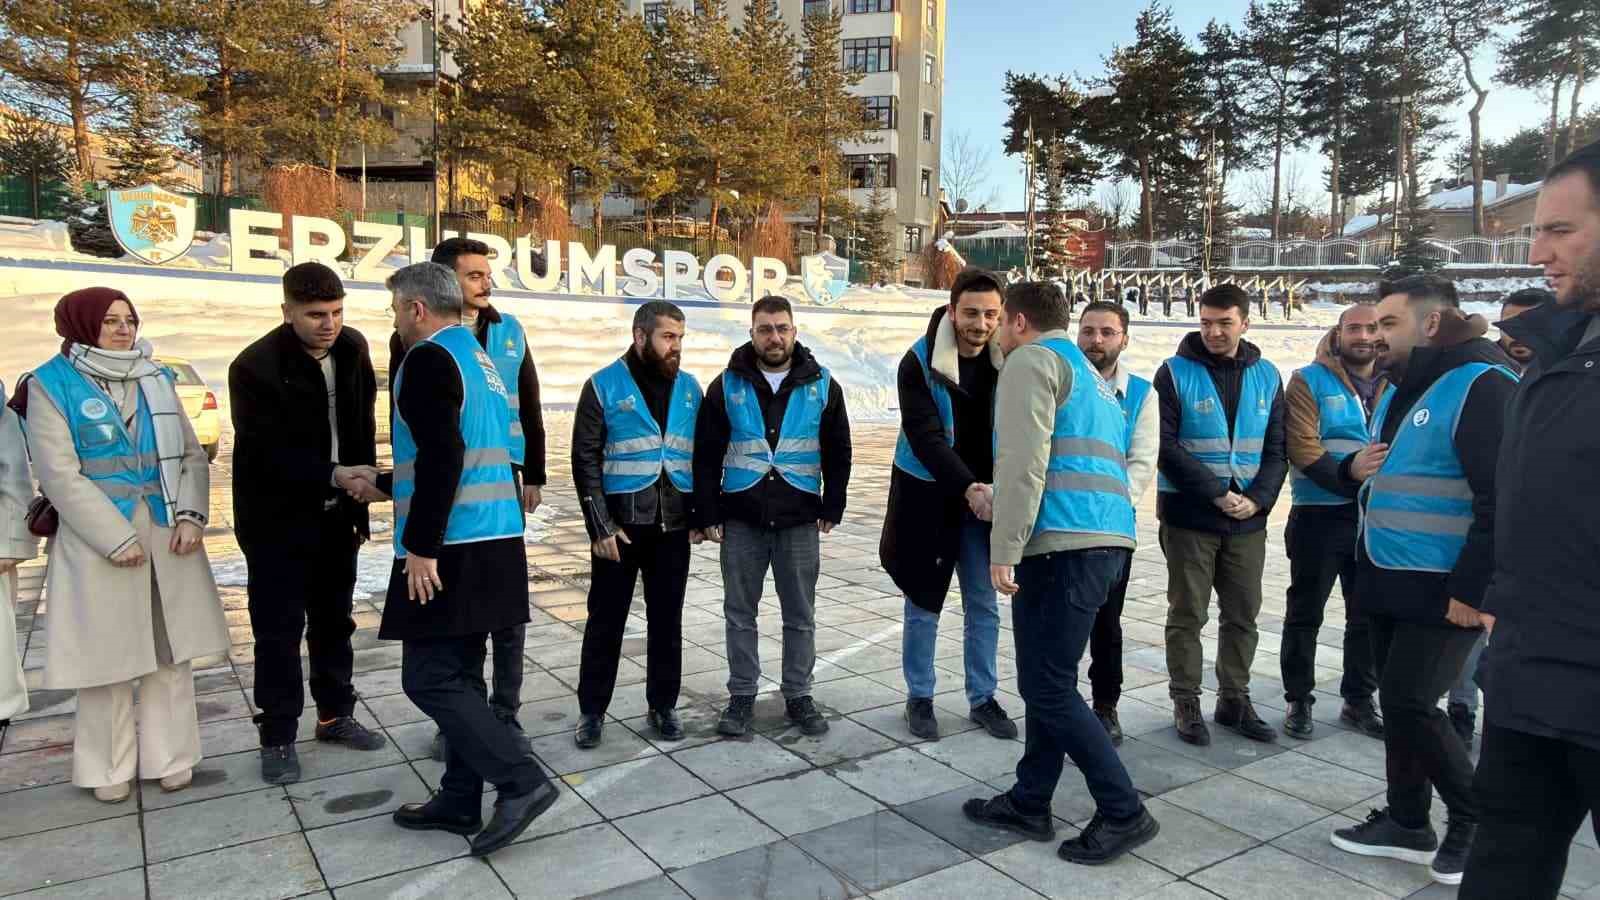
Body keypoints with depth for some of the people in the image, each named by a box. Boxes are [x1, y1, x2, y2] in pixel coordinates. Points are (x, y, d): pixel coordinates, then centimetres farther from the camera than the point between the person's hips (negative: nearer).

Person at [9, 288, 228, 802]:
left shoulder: (156, 380, 10)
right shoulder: (50, 387, -3)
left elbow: (192, 455, 7)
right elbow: (60, 475, -9)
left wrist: (191, 516, -8)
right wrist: (118, 538, -15)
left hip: (168, 533, 4)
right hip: (98, 539, -4)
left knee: (172, 653, 7)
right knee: (107, 659, 4)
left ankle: (169, 757, 20)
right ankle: (110, 769, 20)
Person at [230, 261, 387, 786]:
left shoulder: (352, 349, -2)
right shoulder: (255, 366, -18)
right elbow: (265, 452, -23)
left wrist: (360, 490, 5)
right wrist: (333, 476, -34)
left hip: (335, 513, 5)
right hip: (277, 518, -5)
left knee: (334, 620, 15)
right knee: (279, 629, 1)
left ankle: (335, 716, 30)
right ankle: (278, 737, 14)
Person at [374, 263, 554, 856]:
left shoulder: (428, 359, -11)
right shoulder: (479, 358, 18)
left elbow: (442, 458, -23)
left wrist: (422, 547, -21)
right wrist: (381, 482, 36)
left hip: (452, 550, -9)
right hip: (491, 543, 9)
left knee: (430, 679, -4)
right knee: (459, 674, 14)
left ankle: (522, 782, -5)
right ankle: (459, 801, 21)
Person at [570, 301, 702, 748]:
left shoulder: (690, 388, 7)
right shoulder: (604, 386, -5)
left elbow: (703, 455, 12)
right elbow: (585, 460, -7)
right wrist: (600, 526, -12)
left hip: (673, 525, 3)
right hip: (620, 524, -3)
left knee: (667, 619, 11)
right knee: (606, 620, 6)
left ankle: (663, 705, 25)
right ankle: (592, 710, 19)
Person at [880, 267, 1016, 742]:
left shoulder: (1008, 361, -4)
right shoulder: (919, 362, -14)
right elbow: (924, 436, -21)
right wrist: (968, 487, -30)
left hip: (983, 498, 3)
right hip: (927, 497, -3)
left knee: (985, 606, 11)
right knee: (923, 603, 7)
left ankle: (983, 698, 25)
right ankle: (919, 697, 22)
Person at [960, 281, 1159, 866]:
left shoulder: (1032, 359, -1)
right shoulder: (1090, 375, 28)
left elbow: (1023, 464, -14)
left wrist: (1004, 549, -14)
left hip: (1063, 544, -10)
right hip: (1105, 540, 10)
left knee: (1047, 688, -3)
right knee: (1047, 681, 15)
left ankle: (1123, 813, 4)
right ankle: (1030, 803, 23)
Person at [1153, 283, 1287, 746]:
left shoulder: (1266, 376, 7)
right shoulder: (1175, 373, -6)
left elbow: (1277, 449, 7)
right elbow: (1165, 446, -12)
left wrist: (1258, 499, -9)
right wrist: (1217, 492, -16)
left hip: (1248, 518, 4)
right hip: (1189, 515, -4)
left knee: (1243, 615, 11)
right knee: (1187, 615, 4)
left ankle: (1234, 701, 25)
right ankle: (1186, 704, 15)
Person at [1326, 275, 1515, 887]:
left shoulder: (1481, 386, -15)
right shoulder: (1400, 391, 14)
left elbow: (1504, 500, -21)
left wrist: (1473, 588, -22)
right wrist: (1355, 467, 4)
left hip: (1443, 590, -9)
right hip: (1392, 583, 9)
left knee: (1412, 704, -7)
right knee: (1397, 703, 13)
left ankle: (1474, 819, 14)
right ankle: (1408, 823, 25)